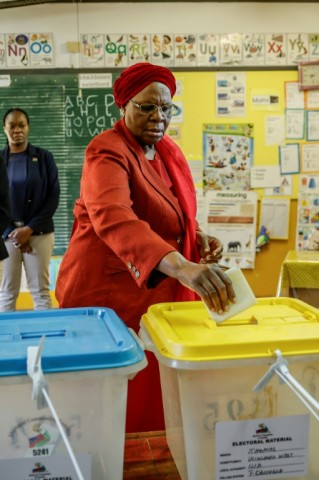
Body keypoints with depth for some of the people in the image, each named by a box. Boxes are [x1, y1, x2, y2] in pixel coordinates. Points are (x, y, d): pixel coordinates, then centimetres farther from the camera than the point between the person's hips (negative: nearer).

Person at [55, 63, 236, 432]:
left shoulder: (169, 151, 7)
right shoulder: (107, 152, -19)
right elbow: (112, 218, -40)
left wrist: (198, 236, -1)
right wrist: (182, 267, -53)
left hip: (161, 290, 8)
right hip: (109, 294, -7)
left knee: (157, 393, 16)